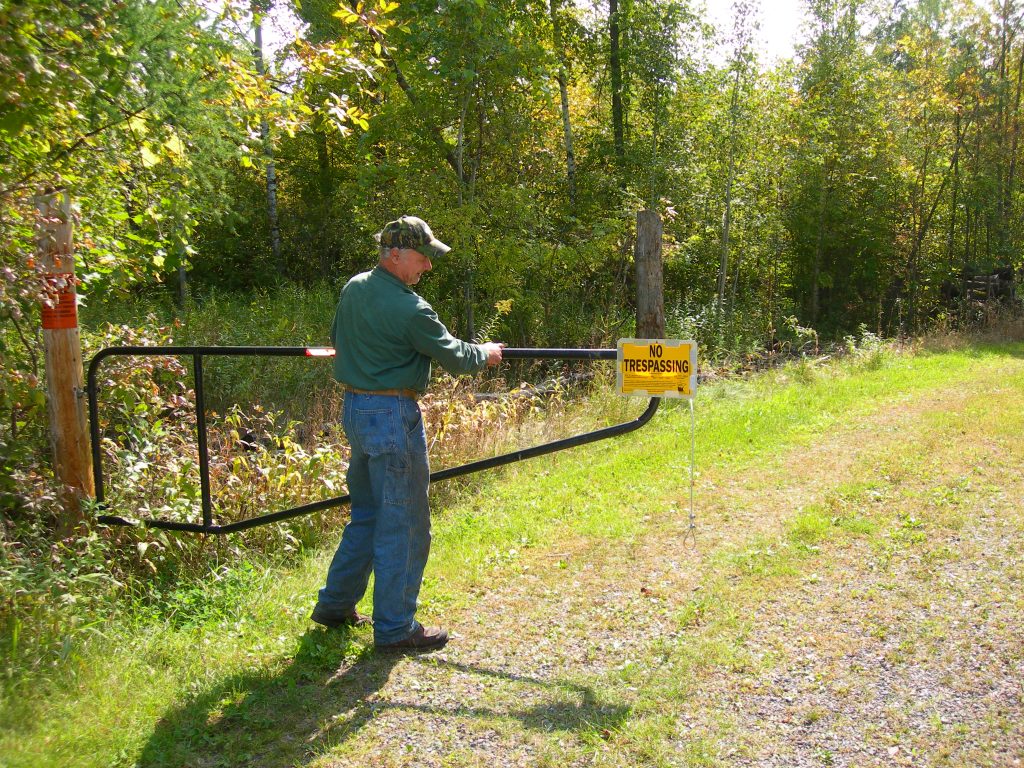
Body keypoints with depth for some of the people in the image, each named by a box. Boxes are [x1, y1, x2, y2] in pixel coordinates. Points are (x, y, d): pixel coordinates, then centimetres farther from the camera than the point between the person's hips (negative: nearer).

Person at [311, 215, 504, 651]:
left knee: (367, 514, 21)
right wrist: (485, 354, 9)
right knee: (402, 524, 2)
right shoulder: (408, 308, -19)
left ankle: (335, 606, 30)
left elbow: (337, 338, 23)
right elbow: (453, 357, -10)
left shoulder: (353, 288, 7)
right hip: (393, 415, -9)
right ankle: (395, 627, 11)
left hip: (355, 407, 9)